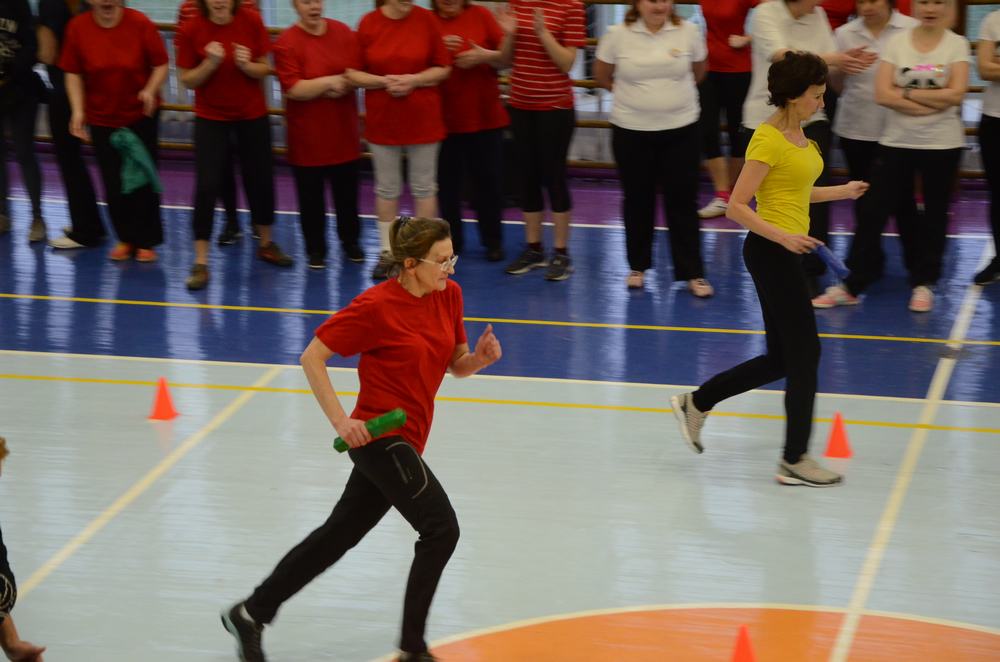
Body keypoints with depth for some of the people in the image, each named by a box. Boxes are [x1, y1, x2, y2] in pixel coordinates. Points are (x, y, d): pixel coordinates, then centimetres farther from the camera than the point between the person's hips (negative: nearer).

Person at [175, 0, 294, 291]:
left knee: (261, 180, 12)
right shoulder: (190, 30, -14)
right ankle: (200, 263, -1)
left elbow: (265, 69, -3)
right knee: (207, 186, -8)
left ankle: (266, 244, 36)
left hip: (253, 115, 2)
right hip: (211, 117, -2)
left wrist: (247, 65, -23)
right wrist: (209, 64, -26)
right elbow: (187, 81, -9)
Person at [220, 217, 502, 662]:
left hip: (404, 441, 8)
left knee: (339, 535, 14)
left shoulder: (449, 295, 4)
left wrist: (481, 357, -10)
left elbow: (457, 365, 13)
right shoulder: (376, 306, -17)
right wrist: (340, 419, -19)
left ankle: (251, 613, 25)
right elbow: (312, 357, -11)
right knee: (441, 528, -12)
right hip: (380, 436, -8)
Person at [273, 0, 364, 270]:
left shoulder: (344, 33, 0)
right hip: (307, 135, -3)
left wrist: (341, 87, -18)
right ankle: (315, 249, 19)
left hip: (343, 130, 3)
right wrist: (329, 82, -20)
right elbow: (293, 89, -18)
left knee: (347, 191, 13)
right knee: (311, 196, 6)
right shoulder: (287, 43, -12)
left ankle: (350, 241, 30)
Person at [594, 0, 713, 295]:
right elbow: (601, 76, 8)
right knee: (637, 200, 11)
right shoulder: (617, 35, -6)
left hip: (681, 130, 0)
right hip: (631, 131, 0)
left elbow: (698, 71, 13)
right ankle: (637, 266, 26)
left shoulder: (688, 32, -5)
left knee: (683, 201, 2)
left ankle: (692, 273, 8)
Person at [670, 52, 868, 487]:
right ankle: (795, 460, 3)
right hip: (770, 253, -9)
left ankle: (696, 404, 24)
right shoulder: (768, 140, -16)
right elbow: (736, 207, -19)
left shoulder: (798, 135, 11)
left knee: (781, 359, 13)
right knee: (804, 352, -5)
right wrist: (783, 236, -27)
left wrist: (841, 192, 15)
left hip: (787, 252, 9)